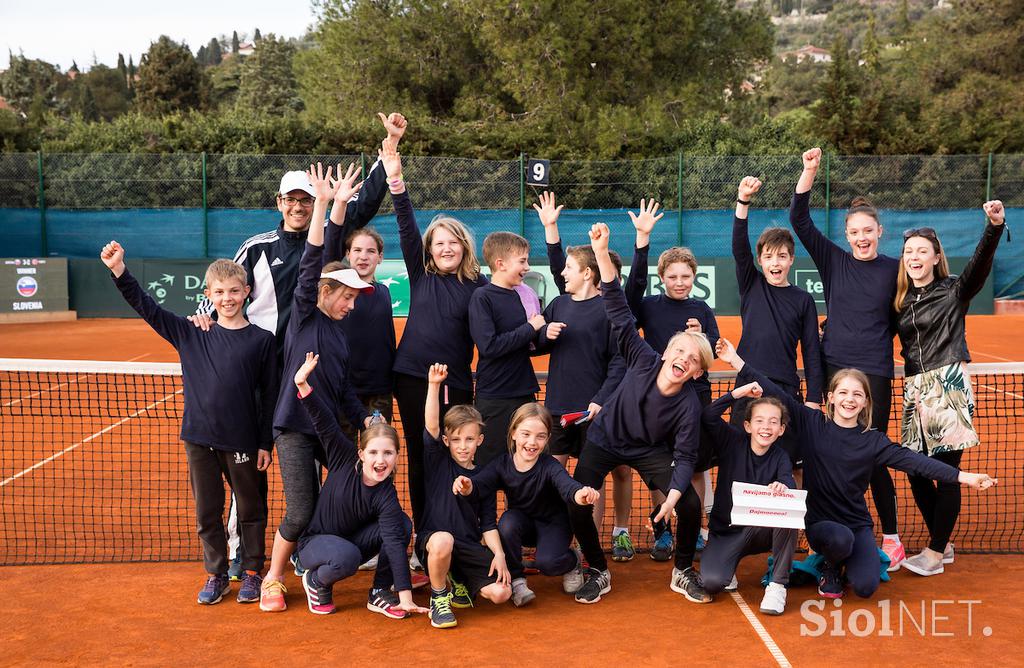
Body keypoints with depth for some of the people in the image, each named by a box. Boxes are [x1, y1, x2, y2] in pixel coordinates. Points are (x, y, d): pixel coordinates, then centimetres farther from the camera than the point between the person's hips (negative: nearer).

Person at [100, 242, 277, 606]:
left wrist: (266, 444, -2)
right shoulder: (191, 334, 3)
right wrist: (118, 269, -9)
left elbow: (269, 397, -2)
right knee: (207, 512, 12)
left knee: (251, 510, 11)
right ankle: (216, 574, 27)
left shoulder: (261, 341, -5)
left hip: (242, 442, -2)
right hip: (200, 439, 2)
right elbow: (146, 307, 2)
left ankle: (252, 572, 26)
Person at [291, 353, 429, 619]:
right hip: (314, 542, -2)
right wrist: (303, 385, -39)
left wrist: (405, 596, -33)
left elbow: (395, 543, -28)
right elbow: (325, 422, -24)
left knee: (402, 524, -24)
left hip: (353, 541, 2)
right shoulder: (345, 458, -19)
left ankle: (379, 593, -8)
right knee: (346, 558, -38)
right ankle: (316, 582, -2)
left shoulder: (386, 496, -20)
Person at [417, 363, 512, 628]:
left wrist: (499, 554, -9)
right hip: (432, 540, -3)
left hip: (470, 547, 3)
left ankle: (457, 583, 16)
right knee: (443, 540, -40)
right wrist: (434, 385, -29)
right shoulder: (438, 462, 0)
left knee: (501, 592, -16)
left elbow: (488, 524, 7)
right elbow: (431, 427, -18)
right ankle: (438, 597, -10)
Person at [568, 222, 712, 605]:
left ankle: (683, 572, 13)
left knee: (691, 505, -16)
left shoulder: (689, 405, -23)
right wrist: (601, 253, -34)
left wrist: (673, 495, -36)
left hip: (650, 451, 0)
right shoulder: (644, 361, -24)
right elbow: (620, 314, -27)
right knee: (576, 505, -16)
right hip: (604, 440, 0)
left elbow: (685, 456, -18)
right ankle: (598, 573, 10)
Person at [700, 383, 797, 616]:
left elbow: (788, 483, -27)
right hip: (725, 531, -1)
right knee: (711, 583, -27)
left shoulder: (780, 457, -5)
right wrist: (738, 393, -28)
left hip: (762, 530, 1)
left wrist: (782, 486, -51)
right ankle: (727, 567, 14)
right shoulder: (733, 442, -6)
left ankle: (778, 584, -18)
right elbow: (708, 417, -23)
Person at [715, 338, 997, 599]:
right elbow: (776, 395, -8)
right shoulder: (812, 424, -4)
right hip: (819, 521, -1)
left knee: (865, 587, -19)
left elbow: (912, 460, -8)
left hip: (857, 523, 1)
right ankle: (831, 567, 3)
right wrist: (736, 361, -13)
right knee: (841, 539, -36)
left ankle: (849, 561, 19)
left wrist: (962, 476, -18)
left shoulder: (873, 441, -1)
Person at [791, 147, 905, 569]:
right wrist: (809, 171, -11)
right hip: (834, 368, 2)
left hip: (874, 372, -2)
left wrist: (873, 340, 0)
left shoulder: (894, 269, 1)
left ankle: (890, 538, 15)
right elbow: (799, 220, -4)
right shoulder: (833, 261, 3)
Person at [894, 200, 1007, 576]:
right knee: (914, 470, 7)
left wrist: (995, 226, -37)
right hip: (915, 389, 6)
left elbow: (980, 264, -20)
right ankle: (943, 545, 24)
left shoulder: (953, 291, -2)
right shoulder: (901, 301, 12)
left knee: (946, 471, -3)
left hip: (949, 385, -5)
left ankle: (935, 554, 8)